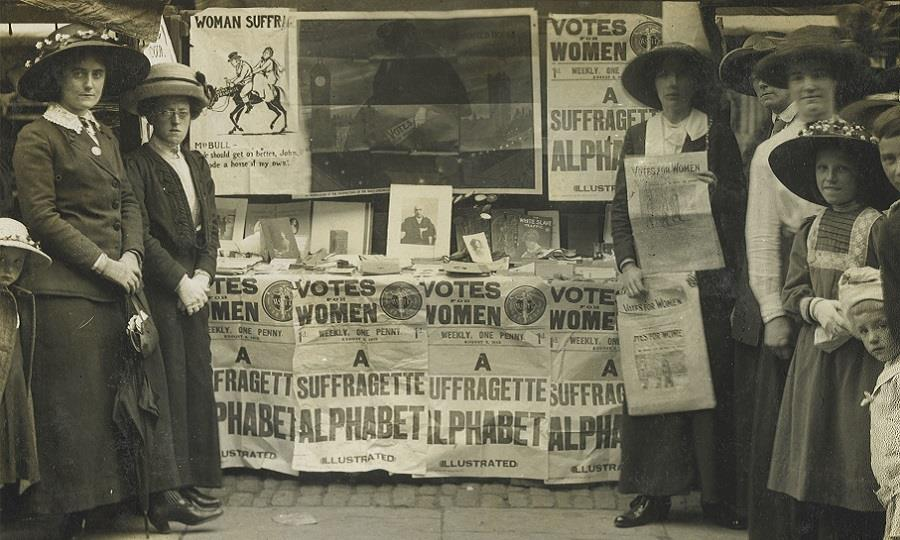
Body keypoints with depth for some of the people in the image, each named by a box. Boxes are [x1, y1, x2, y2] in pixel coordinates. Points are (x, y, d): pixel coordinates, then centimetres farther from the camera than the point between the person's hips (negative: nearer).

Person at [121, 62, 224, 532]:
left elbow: (210, 228, 14)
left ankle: (193, 484, 11)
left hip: (193, 287, 7)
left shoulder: (197, 164, 17)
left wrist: (202, 275, -1)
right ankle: (168, 496, -5)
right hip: (158, 289, -7)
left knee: (198, 382, 5)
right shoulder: (136, 165, -4)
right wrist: (180, 280, -14)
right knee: (170, 384, -8)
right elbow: (141, 233, -12)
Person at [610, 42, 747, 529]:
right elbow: (620, 207, 7)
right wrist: (627, 264, -7)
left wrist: (718, 192, -18)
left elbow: (740, 204, 5)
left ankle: (716, 494, 8)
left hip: (706, 281, -2)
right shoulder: (637, 137, 11)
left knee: (709, 382, 0)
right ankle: (654, 492, 8)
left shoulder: (718, 136, 6)